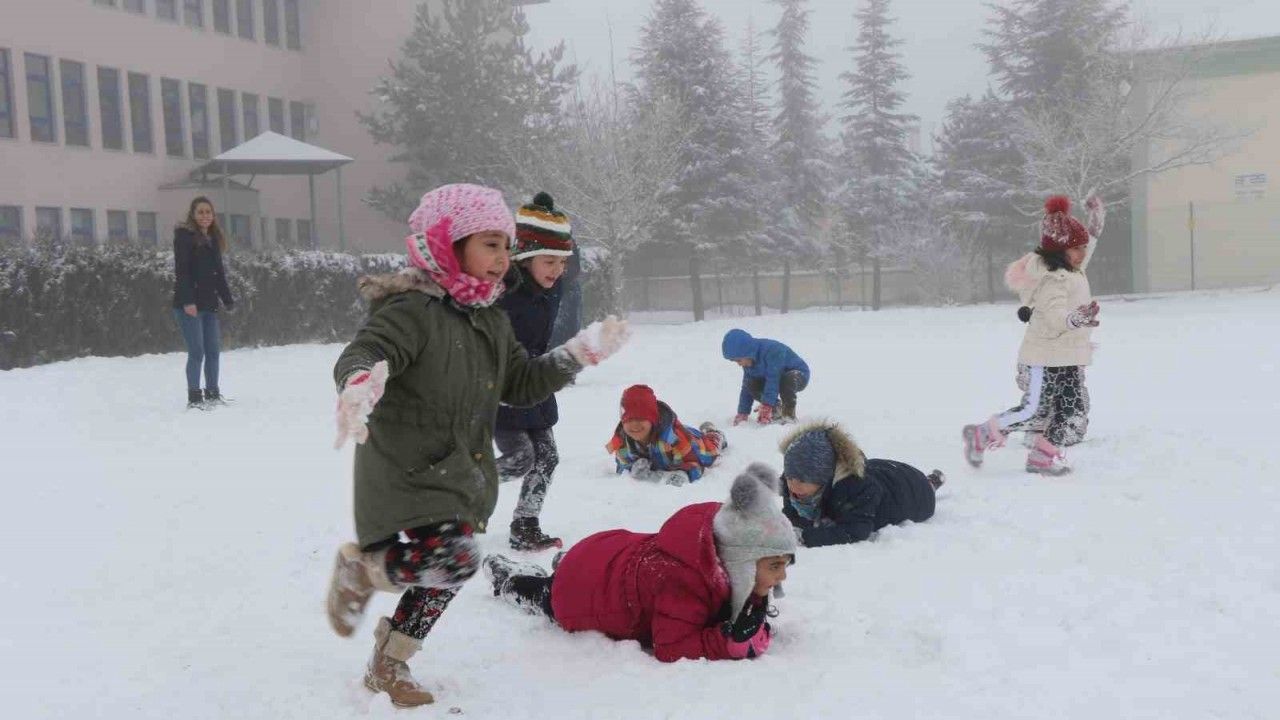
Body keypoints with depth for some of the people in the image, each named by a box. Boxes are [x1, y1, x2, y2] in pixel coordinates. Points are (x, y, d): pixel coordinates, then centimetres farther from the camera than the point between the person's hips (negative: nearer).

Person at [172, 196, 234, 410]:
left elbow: (219, 273, 20)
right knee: (197, 352, -8)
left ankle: (212, 394, 18)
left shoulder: (214, 239, 16)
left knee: (214, 351, 8)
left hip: (209, 304, 7)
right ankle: (194, 398, -2)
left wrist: (228, 300, 14)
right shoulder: (184, 236, -5)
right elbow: (182, 271, -14)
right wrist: (187, 301, -22)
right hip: (189, 304, -7)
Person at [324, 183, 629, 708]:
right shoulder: (411, 310, -18)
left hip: (464, 476, 9)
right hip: (408, 474, -8)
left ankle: (389, 666, 37)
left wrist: (580, 353, 10)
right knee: (454, 561, -25)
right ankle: (359, 565, 5)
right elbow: (360, 354, -31)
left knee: (443, 576, 15)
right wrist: (360, 380, -55)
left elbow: (520, 385, 17)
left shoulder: (490, 321, 10)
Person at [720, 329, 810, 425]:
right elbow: (746, 388, -3)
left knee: (788, 379, -41)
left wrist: (766, 407, -41)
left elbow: (773, 381, -37)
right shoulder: (749, 362, -7)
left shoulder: (771, 350, -33)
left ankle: (789, 413, -18)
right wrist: (742, 413, -10)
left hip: (799, 376, -7)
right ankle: (775, 409, 2)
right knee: (751, 385, -17)